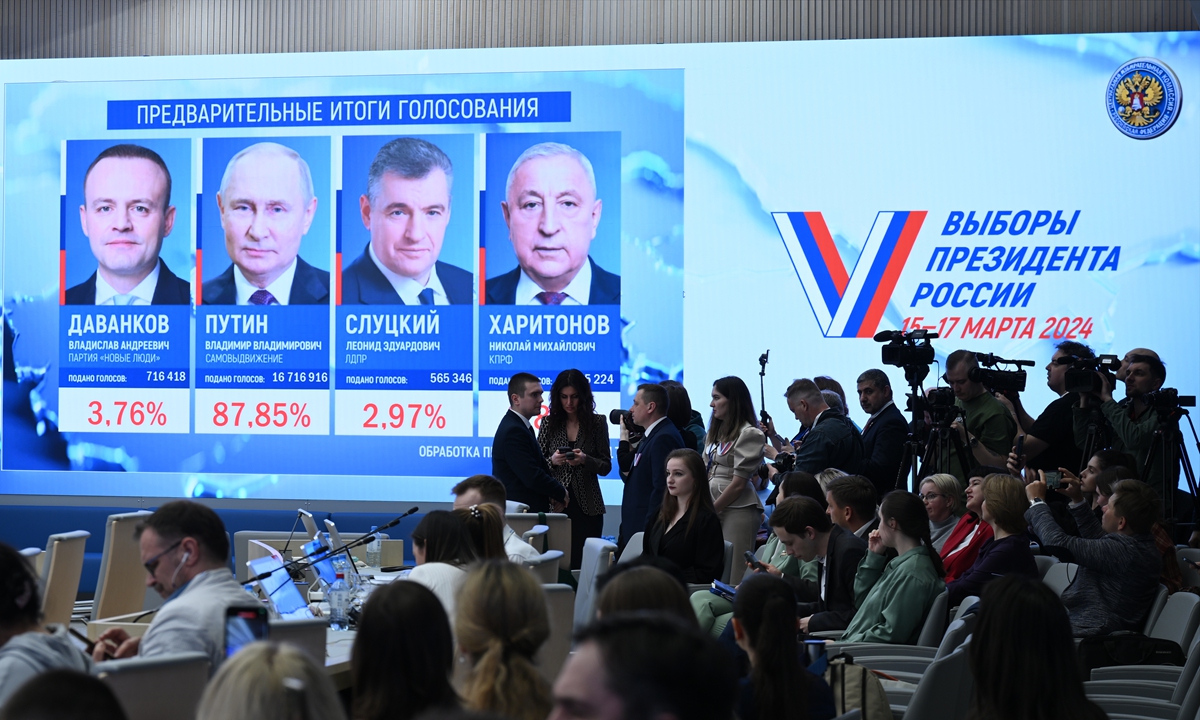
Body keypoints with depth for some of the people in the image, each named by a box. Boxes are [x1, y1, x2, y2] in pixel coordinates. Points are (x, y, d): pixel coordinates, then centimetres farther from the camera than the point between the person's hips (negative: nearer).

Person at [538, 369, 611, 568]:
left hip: (587, 506, 0)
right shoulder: (549, 423, 6)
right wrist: (552, 461, -13)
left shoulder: (597, 422, 4)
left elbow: (606, 466, 3)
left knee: (583, 561, -3)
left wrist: (585, 460, -15)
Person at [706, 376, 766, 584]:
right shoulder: (717, 432, 17)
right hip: (715, 510, 8)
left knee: (733, 579, -9)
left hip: (738, 510, -8)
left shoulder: (749, 434, -8)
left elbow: (739, 483, -12)